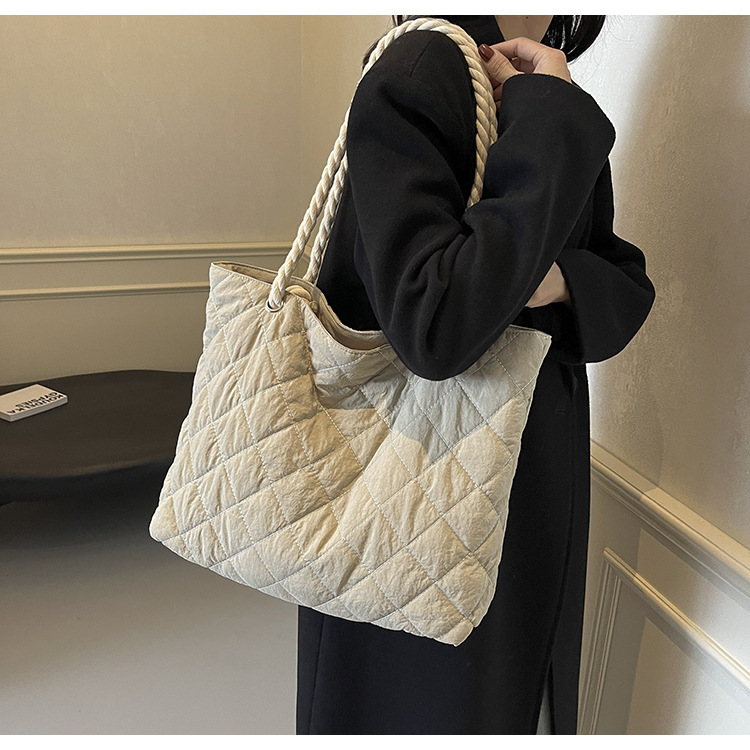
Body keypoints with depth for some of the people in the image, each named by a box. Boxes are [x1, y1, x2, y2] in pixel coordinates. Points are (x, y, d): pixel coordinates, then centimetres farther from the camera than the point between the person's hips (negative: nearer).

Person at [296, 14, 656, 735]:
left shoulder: (560, 101, 7)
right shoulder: (416, 74, -16)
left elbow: (630, 285, 6)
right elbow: (434, 323, -30)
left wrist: (557, 281, -16)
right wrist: (549, 124, -23)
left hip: (539, 477, 7)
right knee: (422, 699, 14)